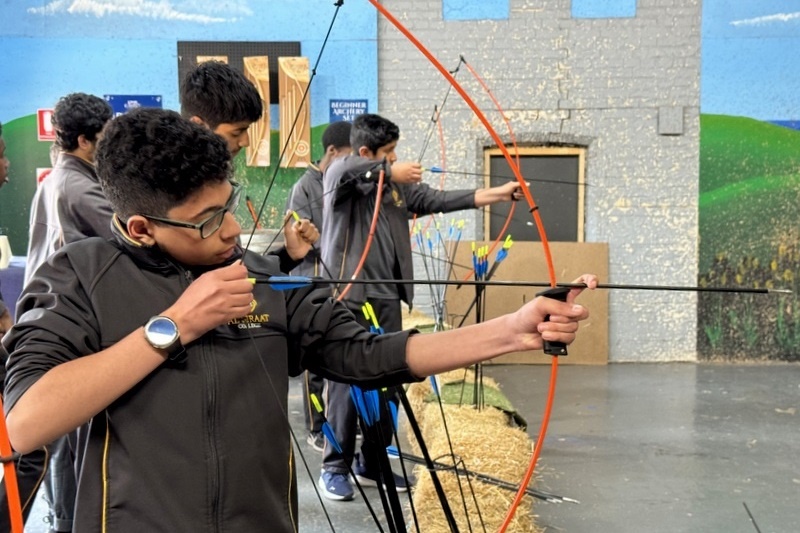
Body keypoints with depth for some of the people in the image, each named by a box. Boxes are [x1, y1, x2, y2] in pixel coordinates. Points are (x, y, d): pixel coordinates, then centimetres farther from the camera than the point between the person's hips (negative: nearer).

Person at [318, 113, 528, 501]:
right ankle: (335, 468, 11)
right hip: (347, 298, -6)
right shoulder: (340, 176, -3)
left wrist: (496, 194, 1)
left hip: (386, 298, 6)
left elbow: (437, 200, 7)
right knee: (347, 382, -2)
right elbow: (345, 170, -26)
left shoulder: (398, 186, 13)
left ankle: (372, 464, 22)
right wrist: (390, 170, -17)